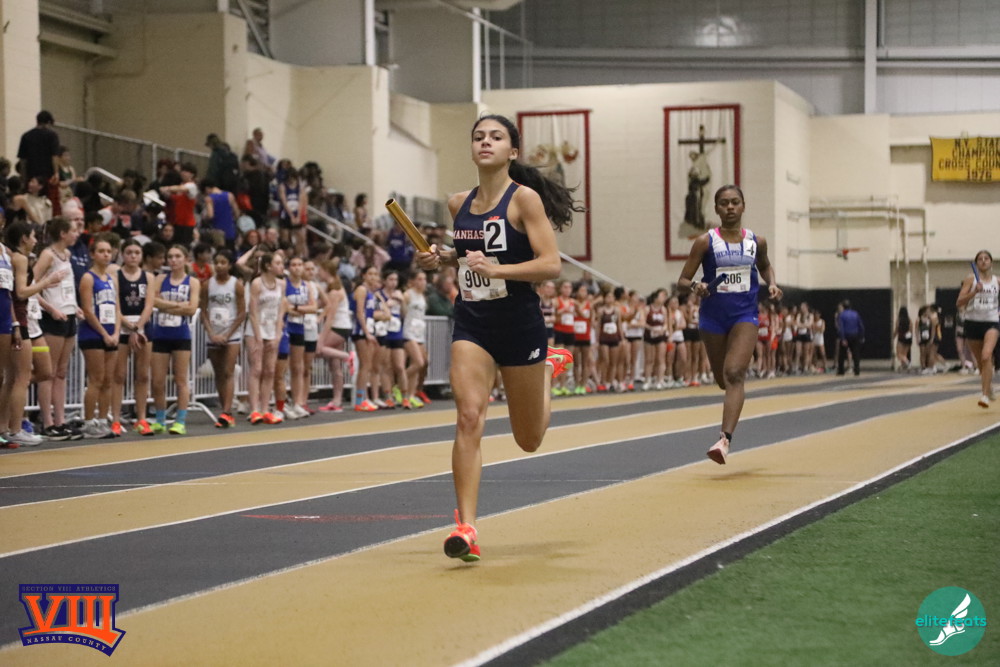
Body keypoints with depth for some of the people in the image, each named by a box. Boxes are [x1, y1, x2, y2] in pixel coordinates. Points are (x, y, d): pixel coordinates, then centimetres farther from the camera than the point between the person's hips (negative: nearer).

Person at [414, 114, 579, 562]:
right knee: (469, 418, -19)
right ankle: (466, 527, -17)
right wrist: (442, 259, 4)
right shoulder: (458, 204, 6)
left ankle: (550, 368, 48)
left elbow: (551, 264, -17)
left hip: (520, 324, -3)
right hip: (471, 324, 3)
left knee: (529, 440, 15)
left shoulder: (524, 198, -10)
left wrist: (496, 269, -28)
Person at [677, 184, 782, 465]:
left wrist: (771, 284, 3)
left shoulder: (757, 241, 1)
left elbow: (765, 266, 24)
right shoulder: (706, 242, -5)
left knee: (734, 374, -19)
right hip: (713, 317, 1)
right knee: (723, 380, 14)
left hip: (745, 315, -1)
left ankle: (725, 439, -27)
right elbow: (682, 281, -4)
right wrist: (696, 287, -26)